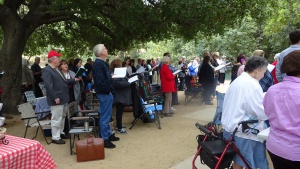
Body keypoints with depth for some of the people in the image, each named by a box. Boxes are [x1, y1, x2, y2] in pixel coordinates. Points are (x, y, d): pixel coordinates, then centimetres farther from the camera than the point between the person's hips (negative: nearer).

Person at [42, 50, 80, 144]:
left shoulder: (57, 69, 16)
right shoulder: (47, 70, -16)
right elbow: (48, 85, -23)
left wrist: (74, 80, 15)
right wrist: (55, 98, -25)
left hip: (63, 98, 10)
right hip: (57, 99, -10)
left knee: (62, 117, 19)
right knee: (56, 119, -2)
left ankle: (60, 133, 33)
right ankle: (55, 137, 9)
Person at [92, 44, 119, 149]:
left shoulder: (101, 63, 15)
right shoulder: (98, 64, -18)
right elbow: (100, 81, -25)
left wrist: (110, 76, 7)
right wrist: (108, 91, -18)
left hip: (107, 93, 11)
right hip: (105, 94, -11)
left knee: (107, 116, 20)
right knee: (104, 117, -3)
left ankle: (108, 134, 32)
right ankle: (104, 139, 5)